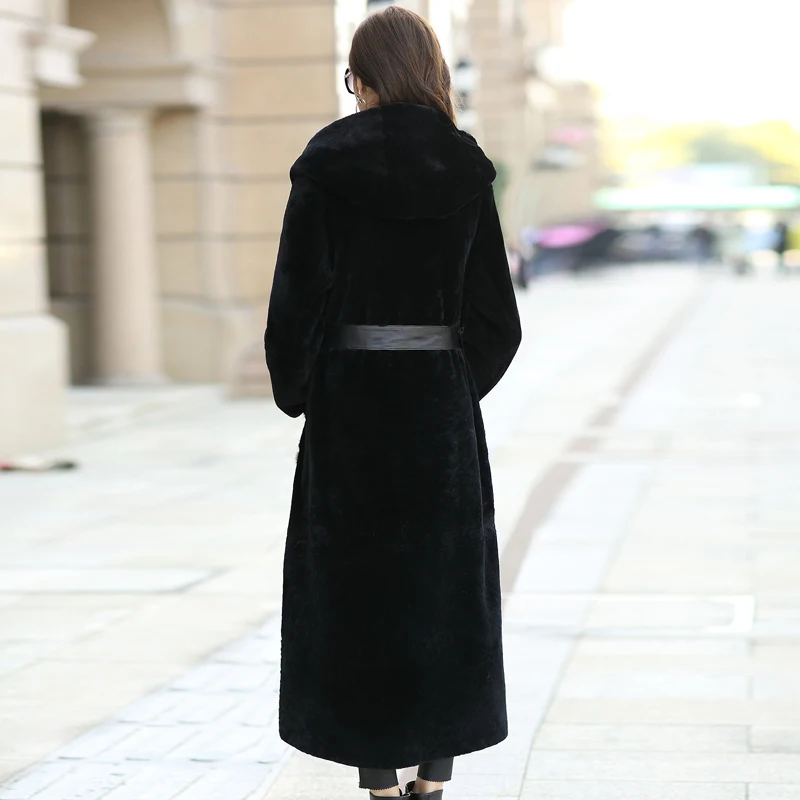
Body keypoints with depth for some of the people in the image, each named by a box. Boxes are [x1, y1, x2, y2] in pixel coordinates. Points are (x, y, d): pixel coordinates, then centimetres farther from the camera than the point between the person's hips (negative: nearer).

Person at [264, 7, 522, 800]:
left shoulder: (327, 163, -6)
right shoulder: (463, 168, 2)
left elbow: (299, 290, -8)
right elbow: (495, 310, 2)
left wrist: (297, 392, 4)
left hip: (352, 392, -2)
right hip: (441, 395, 3)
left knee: (357, 584, 6)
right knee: (442, 579, 10)